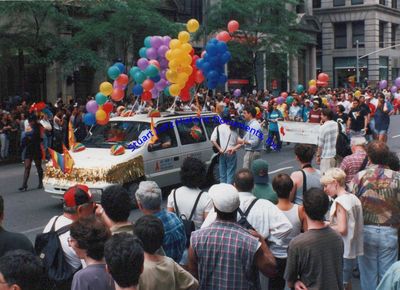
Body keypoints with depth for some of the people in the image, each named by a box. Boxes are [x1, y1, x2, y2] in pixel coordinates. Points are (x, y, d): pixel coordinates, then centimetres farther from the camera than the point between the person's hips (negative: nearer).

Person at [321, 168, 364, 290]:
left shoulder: (340, 201, -17)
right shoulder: (354, 198, 7)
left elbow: (341, 229, -23)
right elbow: (355, 224, 13)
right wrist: (331, 224, 12)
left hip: (342, 253, -9)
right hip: (353, 251, 9)